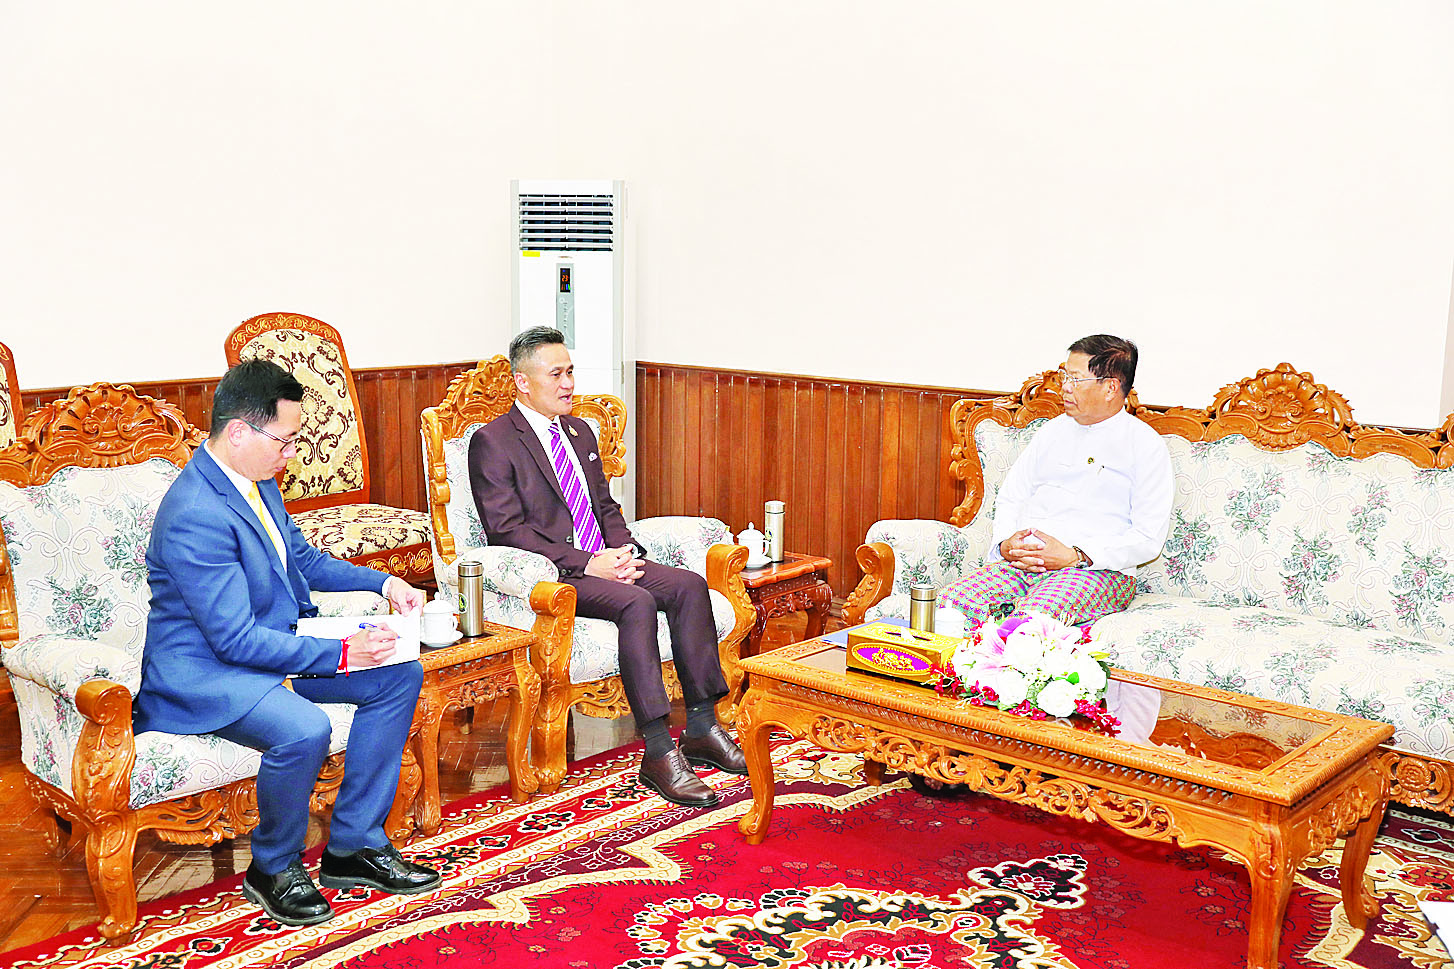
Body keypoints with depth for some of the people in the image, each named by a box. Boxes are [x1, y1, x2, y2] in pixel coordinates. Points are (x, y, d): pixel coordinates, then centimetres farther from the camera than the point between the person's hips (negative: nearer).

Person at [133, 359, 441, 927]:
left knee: (400, 675, -2)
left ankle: (354, 844, 5)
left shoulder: (257, 480, 4)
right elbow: (236, 639, -27)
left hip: (272, 642, 10)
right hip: (204, 669, -10)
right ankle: (273, 869, -5)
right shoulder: (196, 516, -27)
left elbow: (302, 559, 19)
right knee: (304, 728, -35)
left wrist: (382, 582, 5)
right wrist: (340, 654, -26)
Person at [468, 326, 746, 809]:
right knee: (637, 602, -32)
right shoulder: (492, 442, -5)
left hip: (603, 560, 8)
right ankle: (658, 753, -30)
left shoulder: (581, 432, 19)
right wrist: (585, 563, -20)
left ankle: (701, 729, -12)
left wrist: (625, 550, -1)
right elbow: (507, 530, -14)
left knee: (689, 584, -16)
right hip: (550, 576, -7)